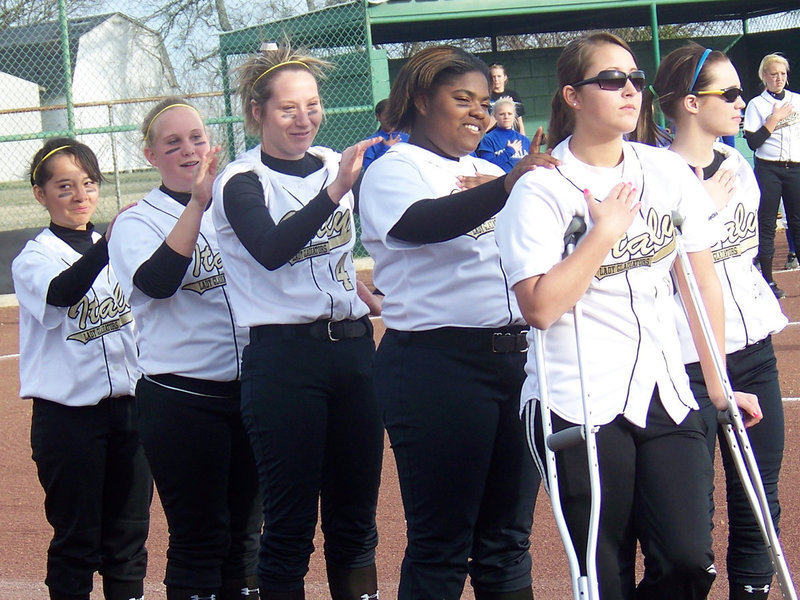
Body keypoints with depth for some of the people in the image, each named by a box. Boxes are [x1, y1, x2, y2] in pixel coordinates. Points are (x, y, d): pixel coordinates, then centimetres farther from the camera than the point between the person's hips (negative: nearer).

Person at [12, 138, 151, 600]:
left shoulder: (115, 250, 9)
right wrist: (109, 245, -39)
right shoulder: (33, 260, -6)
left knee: (129, 532, 10)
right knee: (77, 537, 2)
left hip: (128, 405, 4)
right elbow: (60, 293, -29)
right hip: (68, 415, -4)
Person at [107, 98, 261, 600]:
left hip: (248, 388, 4)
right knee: (200, 538, 0)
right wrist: (197, 203, -26)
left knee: (245, 530, 12)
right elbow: (156, 281, -21)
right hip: (181, 399, -4)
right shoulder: (138, 221, -2)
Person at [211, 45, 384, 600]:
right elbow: (271, 250, -27)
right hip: (284, 355, -6)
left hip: (352, 346, 6)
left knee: (355, 513, 9)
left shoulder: (332, 164, 11)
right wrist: (335, 191, -35)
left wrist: (366, 297, 13)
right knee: (291, 522, -3)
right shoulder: (242, 182, -7)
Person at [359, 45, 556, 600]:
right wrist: (506, 188, -40)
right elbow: (420, 224, -25)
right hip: (436, 363, -6)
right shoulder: (393, 171, -2)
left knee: (508, 537, 10)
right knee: (441, 541, -2)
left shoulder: (488, 172, 18)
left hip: (514, 356, 7)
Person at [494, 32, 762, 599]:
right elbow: (540, 307, -15)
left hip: (666, 398, 4)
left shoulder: (669, 171, 8)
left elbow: (703, 282, 12)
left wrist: (719, 384, 12)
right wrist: (605, 232, -12)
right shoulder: (541, 189, -5)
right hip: (580, 405, -4)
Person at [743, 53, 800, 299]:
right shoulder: (756, 104, 1)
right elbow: (753, 142, -8)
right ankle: (768, 281, 3)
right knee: (766, 224, -1)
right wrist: (774, 119, -12)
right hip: (768, 170, -3)